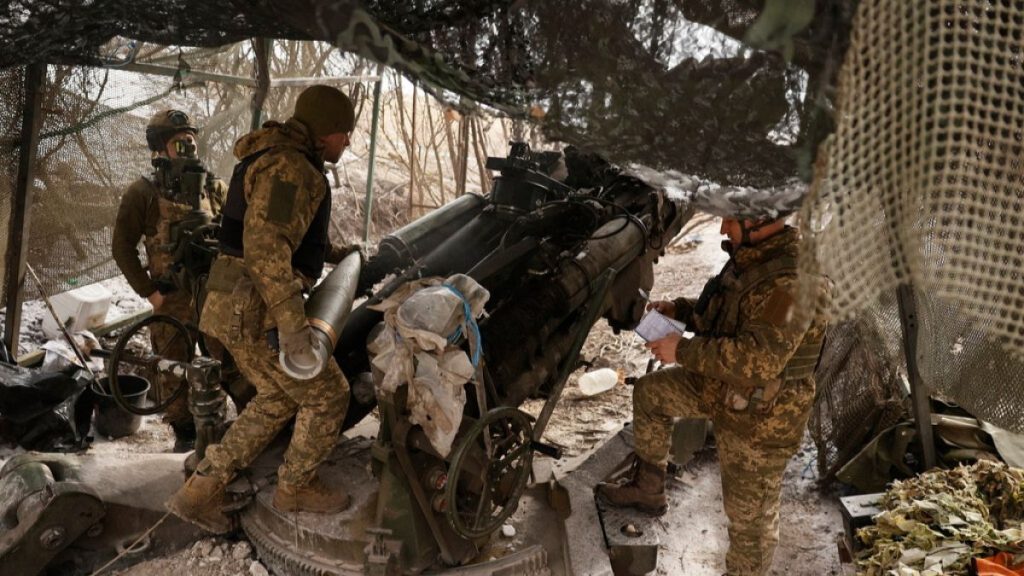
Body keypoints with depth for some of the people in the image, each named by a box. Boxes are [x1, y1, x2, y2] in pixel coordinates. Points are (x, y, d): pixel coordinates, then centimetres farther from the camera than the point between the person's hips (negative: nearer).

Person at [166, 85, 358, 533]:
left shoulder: (279, 161, 16)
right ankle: (296, 488, 27)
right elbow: (265, 247, -31)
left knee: (278, 397, 21)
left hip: (239, 308, 10)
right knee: (327, 395, 7)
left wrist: (335, 253, 36)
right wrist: (292, 326, -35)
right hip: (259, 313, -10)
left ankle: (199, 492, 24)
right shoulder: (289, 167, -18)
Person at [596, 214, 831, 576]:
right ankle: (648, 489, 32)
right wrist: (679, 310, 0)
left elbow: (758, 361, -37)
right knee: (649, 392, 18)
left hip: (760, 415, -9)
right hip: (721, 387, 9)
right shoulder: (748, 257, 0)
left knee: (749, 514, 7)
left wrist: (683, 350, -28)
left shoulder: (794, 279, -30)